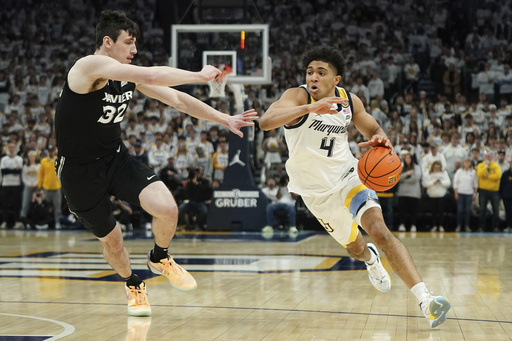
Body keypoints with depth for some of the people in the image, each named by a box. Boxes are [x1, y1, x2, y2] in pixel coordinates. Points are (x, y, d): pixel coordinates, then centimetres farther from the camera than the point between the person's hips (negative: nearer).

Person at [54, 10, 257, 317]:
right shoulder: (91, 66, -24)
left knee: (168, 209, -17)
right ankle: (134, 285, 41)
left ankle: (160, 258, 15)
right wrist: (200, 75, -25)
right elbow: (152, 76, -35)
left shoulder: (131, 75, 0)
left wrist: (225, 119, -1)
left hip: (117, 158, 5)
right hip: (80, 170, -5)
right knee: (112, 240, 8)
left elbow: (176, 98, 5)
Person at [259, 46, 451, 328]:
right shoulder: (298, 97, -21)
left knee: (380, 231, -23)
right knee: (354, 247, 17)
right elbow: (266, 122, -40)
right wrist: (309, 108, -55)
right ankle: (370, 259, 57)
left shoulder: (350, 101, -7)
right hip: (316, 191, -1)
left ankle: (425, 300, -27)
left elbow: (375, 131, 8)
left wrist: (381, 141, -19)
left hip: (348, 176, 1)